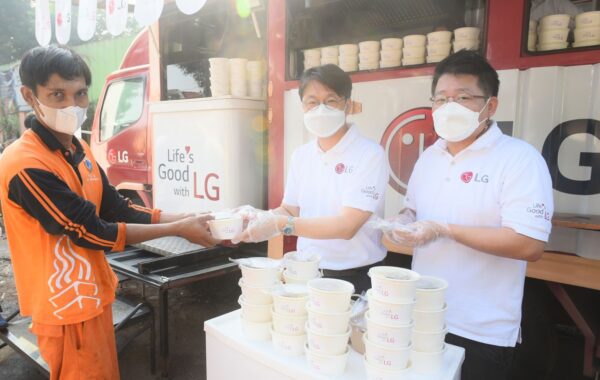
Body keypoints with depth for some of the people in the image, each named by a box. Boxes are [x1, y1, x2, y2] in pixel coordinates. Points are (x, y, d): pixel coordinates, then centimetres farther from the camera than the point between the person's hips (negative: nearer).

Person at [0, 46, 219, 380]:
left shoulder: (80, 151, 5)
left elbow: (118, 209, 4)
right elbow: (90, 233, -22)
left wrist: (189, 219, -7)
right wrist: (178, 230, -19)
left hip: (92, 296, 8)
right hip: (68, 307, -8)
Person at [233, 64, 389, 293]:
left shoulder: (369, 154, -16)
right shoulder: (300, 156, 4)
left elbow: (347, 225, -23)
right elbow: (290, 210, 10)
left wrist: (280, 224, -27)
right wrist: (258, 218, -10)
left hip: (355, 279, -5)